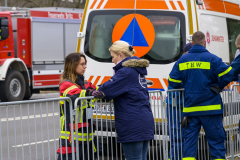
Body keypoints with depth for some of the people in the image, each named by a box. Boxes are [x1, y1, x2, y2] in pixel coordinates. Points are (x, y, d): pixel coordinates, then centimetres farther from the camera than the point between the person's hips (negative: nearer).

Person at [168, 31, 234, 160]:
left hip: (189, 109, 3)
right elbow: (227, 74, -14)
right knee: (216, 141, 3)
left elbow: (173, 82, 6)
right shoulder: (211, 58, -5)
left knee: (189, 141, 6)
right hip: (210, 108, -3)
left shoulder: (182, 60, 6)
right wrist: (218, 87, 3)